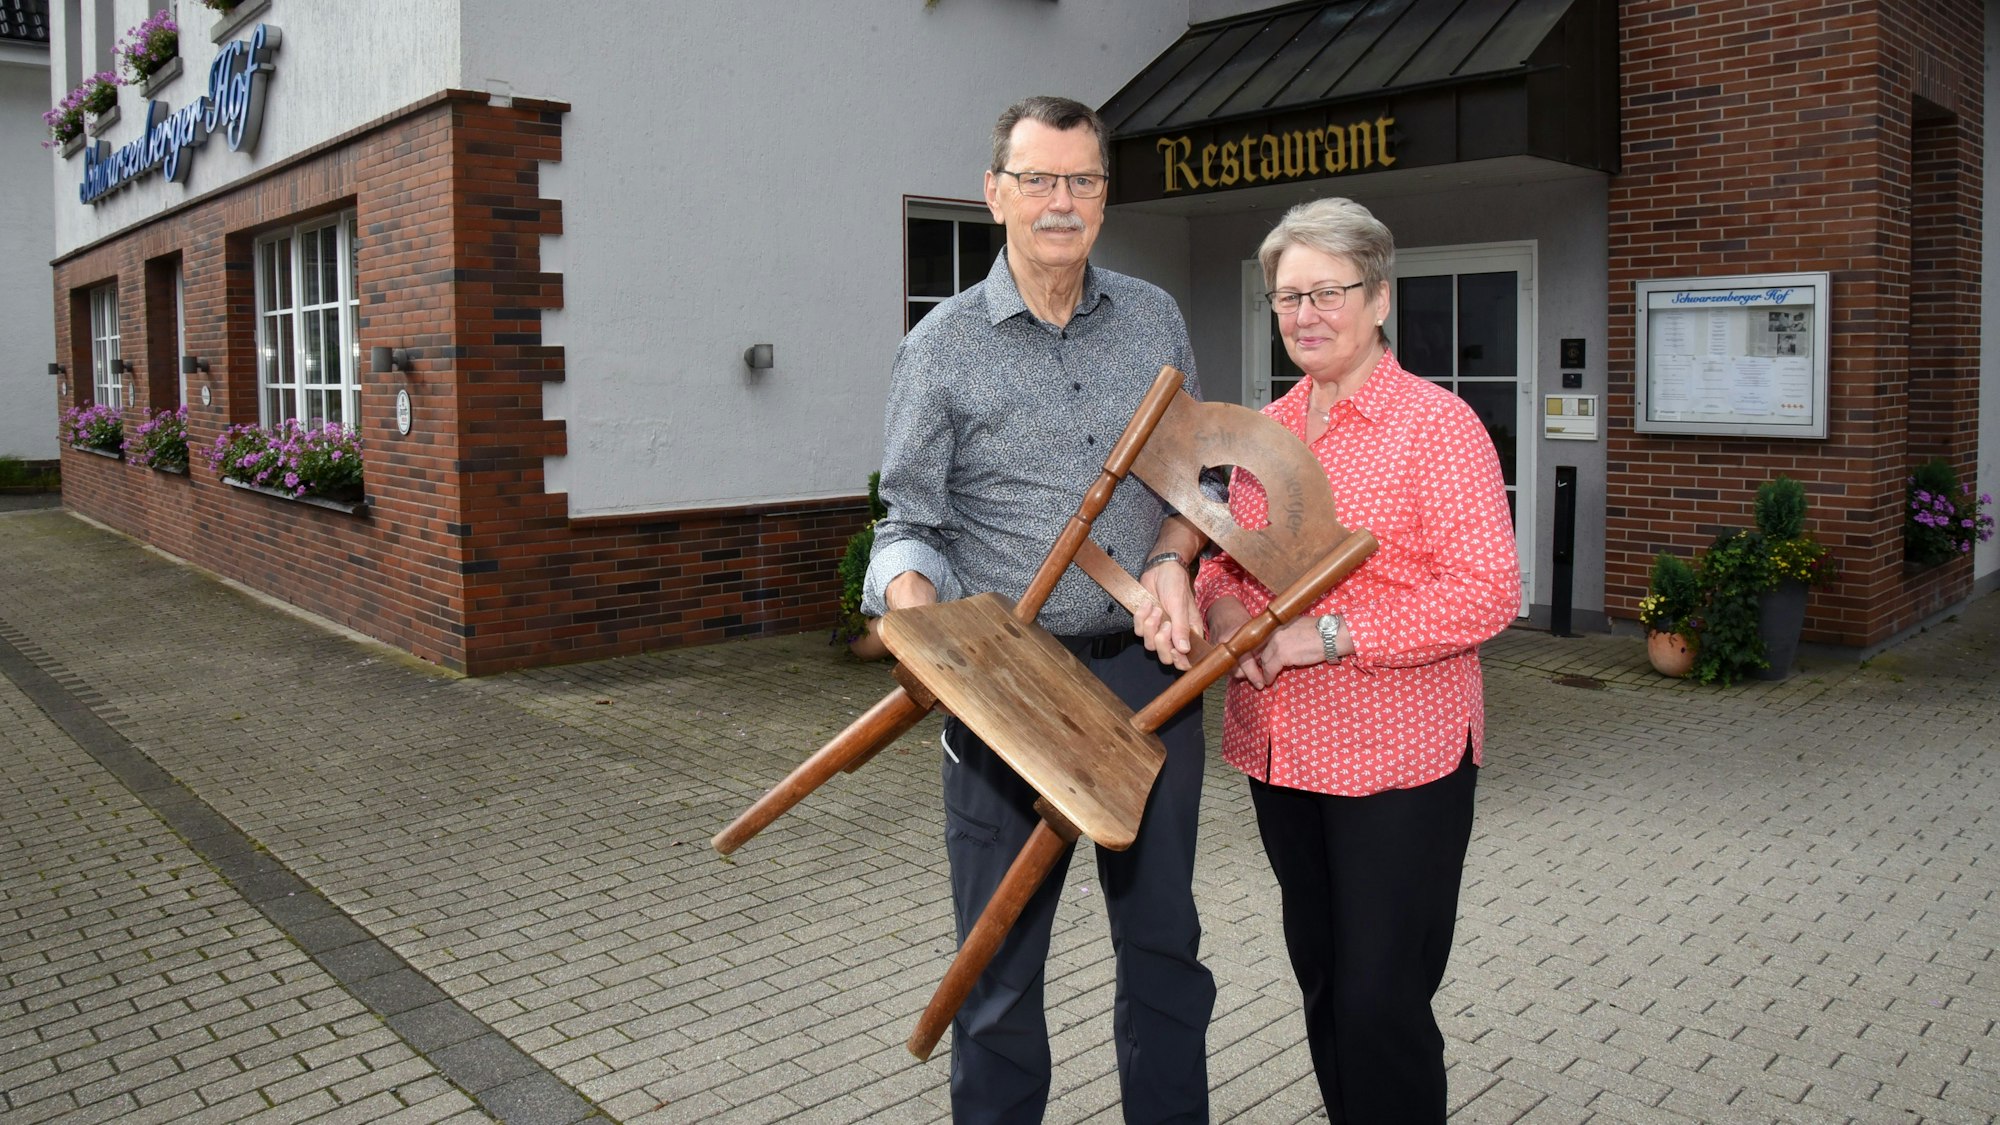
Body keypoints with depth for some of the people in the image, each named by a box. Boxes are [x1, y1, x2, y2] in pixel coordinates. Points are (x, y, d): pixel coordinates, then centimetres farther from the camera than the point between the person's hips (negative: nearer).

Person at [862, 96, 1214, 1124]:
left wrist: (1170, 559, -6)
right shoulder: (943, 347, -3)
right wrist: (919, 617, -22)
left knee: (1163, 940, 16)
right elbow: (911, 525, -2)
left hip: (1149, 670, 3)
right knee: (1001, 958, 9)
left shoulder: (1154, 320, 7)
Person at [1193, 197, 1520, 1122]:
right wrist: (1221, 603, -5)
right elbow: (1227, 556, 18)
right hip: (1278, 747, 7)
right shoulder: (1267, 428, 10)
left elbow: (1488, 592, -17)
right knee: (1321, 982, 18)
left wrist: (1330, 635, -21)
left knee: (1380, 1001, -1)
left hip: (1396, 753, -6)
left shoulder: (1437, 424, -10)